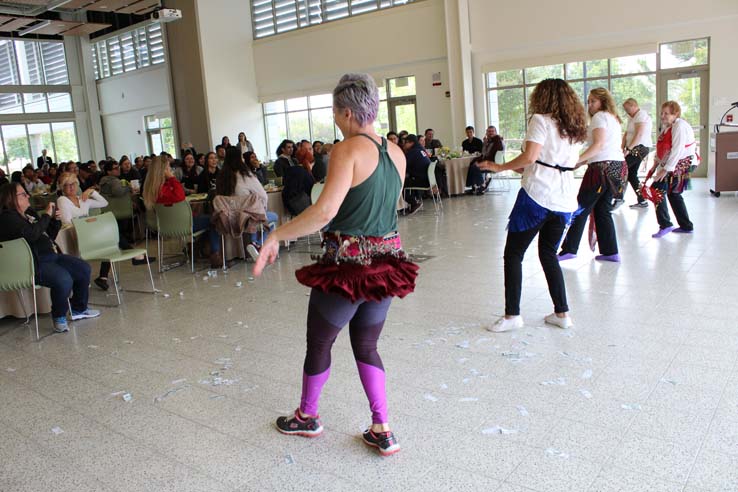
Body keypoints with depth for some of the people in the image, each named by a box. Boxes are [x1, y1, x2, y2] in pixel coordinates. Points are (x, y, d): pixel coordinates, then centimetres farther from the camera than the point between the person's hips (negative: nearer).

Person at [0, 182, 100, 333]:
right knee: (64, 279, -32)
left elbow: (50, 237, 22)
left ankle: (78, 309, 18)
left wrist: (55, 220, 5)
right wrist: (47, 215, -18)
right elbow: (31, 234, -29)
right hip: (34, 264, -10)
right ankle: (59, 317, -7)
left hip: (50, 256, 10)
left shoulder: (29, 213, 17)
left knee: (84, 269, 4)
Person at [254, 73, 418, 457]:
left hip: (348, 264, -7)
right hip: (387, 261, 7)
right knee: (366, 345, 21)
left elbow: (324, 211, -27)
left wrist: (276, 236, -19)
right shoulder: (396, 153, 6)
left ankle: (307, 416, 38)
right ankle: (382, 430, 20)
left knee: (318, 343, 16)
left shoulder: (349, 149, -16)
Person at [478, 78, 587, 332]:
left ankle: (512, 315, 1)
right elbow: (564, 164, 18)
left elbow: (530, 157, -15)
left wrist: (500, 167, -3)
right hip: (565, 199, 7)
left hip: (537, 196, -7)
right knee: (549, 254, 19)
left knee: (513, 254, 2)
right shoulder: (574, 129, 18)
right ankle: (562, 313, 18)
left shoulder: (541, 120, -3)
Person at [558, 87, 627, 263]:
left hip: (603, 167, -9)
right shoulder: (613, 118, 24)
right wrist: (585, 161, 13)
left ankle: (569, 249, -1)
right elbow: (607, 147, 16)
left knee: (581, 209, -4)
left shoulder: (600, 116, -3)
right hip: (617, 166, 9)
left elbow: (599, 144, -17)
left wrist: (577, 161, -24)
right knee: (603, 209, 12)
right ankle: (610, 252, 11)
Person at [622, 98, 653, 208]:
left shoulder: (641, 115, -10)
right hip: (636, 150, 10)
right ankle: (642, 201, 15)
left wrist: (628, 149, -24)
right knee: (631, 174, 10)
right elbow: (626, 133, 13)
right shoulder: (632, 118, 20)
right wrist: (623, 148, -2)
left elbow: (639, 134, -21)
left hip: (640, 148, -10)